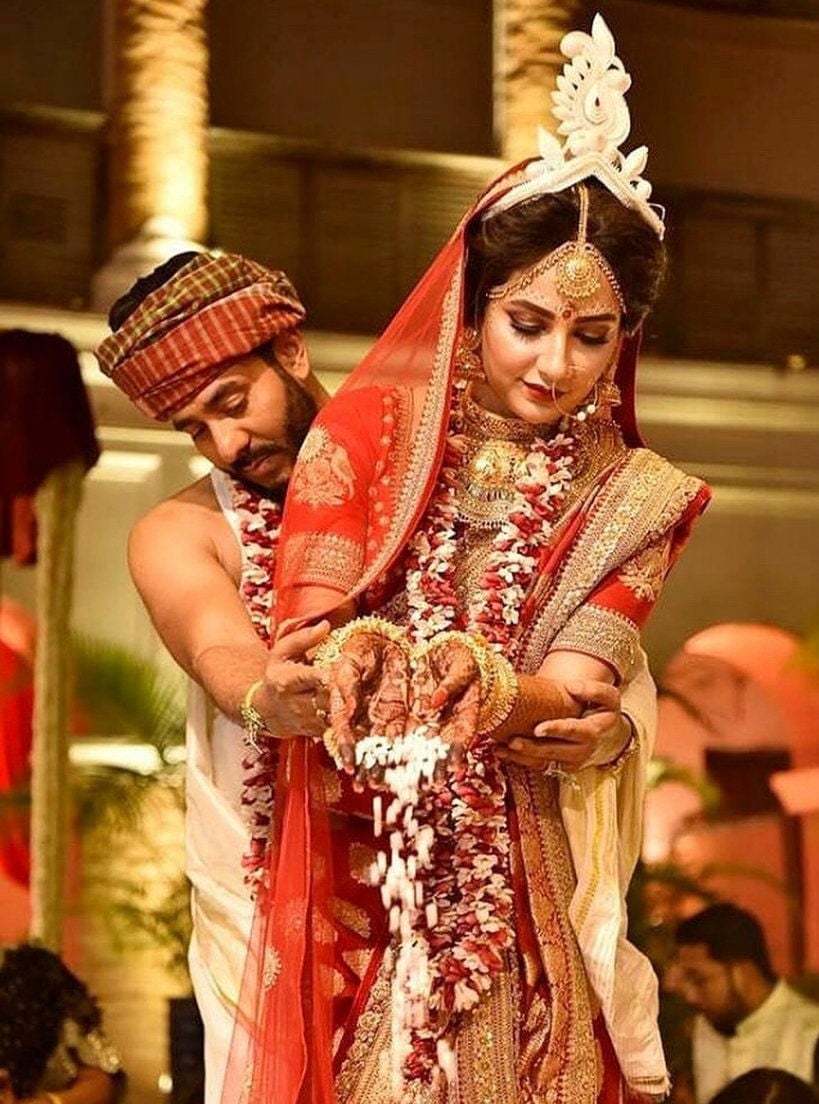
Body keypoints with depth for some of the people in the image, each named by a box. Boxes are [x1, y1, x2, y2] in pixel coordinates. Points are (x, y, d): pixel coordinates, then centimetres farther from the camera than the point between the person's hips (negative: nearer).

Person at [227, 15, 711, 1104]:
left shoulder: (632, 501, 2)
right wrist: (353, 657, -34)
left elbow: (570, 696, -10)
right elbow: (306, 625, -9)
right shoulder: (374, 425, 0)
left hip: (524, 912, 1)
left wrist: (489, 689, -33)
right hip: (349, 889, 0)